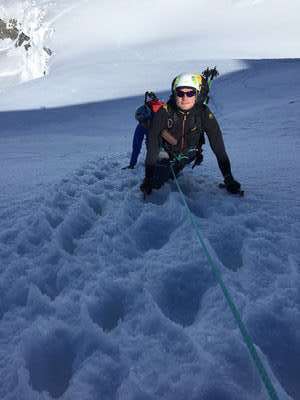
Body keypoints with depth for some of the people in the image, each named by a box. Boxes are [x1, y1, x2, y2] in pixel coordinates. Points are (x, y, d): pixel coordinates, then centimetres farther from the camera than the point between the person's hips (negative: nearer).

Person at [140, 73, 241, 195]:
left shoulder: (203, 113, -27)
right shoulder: (164, 112, -30)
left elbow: (218, 146, -25)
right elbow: (152, 146, -30)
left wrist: (228, 178, -30)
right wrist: (148, 178, -36)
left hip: (188, 154, 2)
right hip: (166, 152, -1)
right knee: (155, 183, -5)